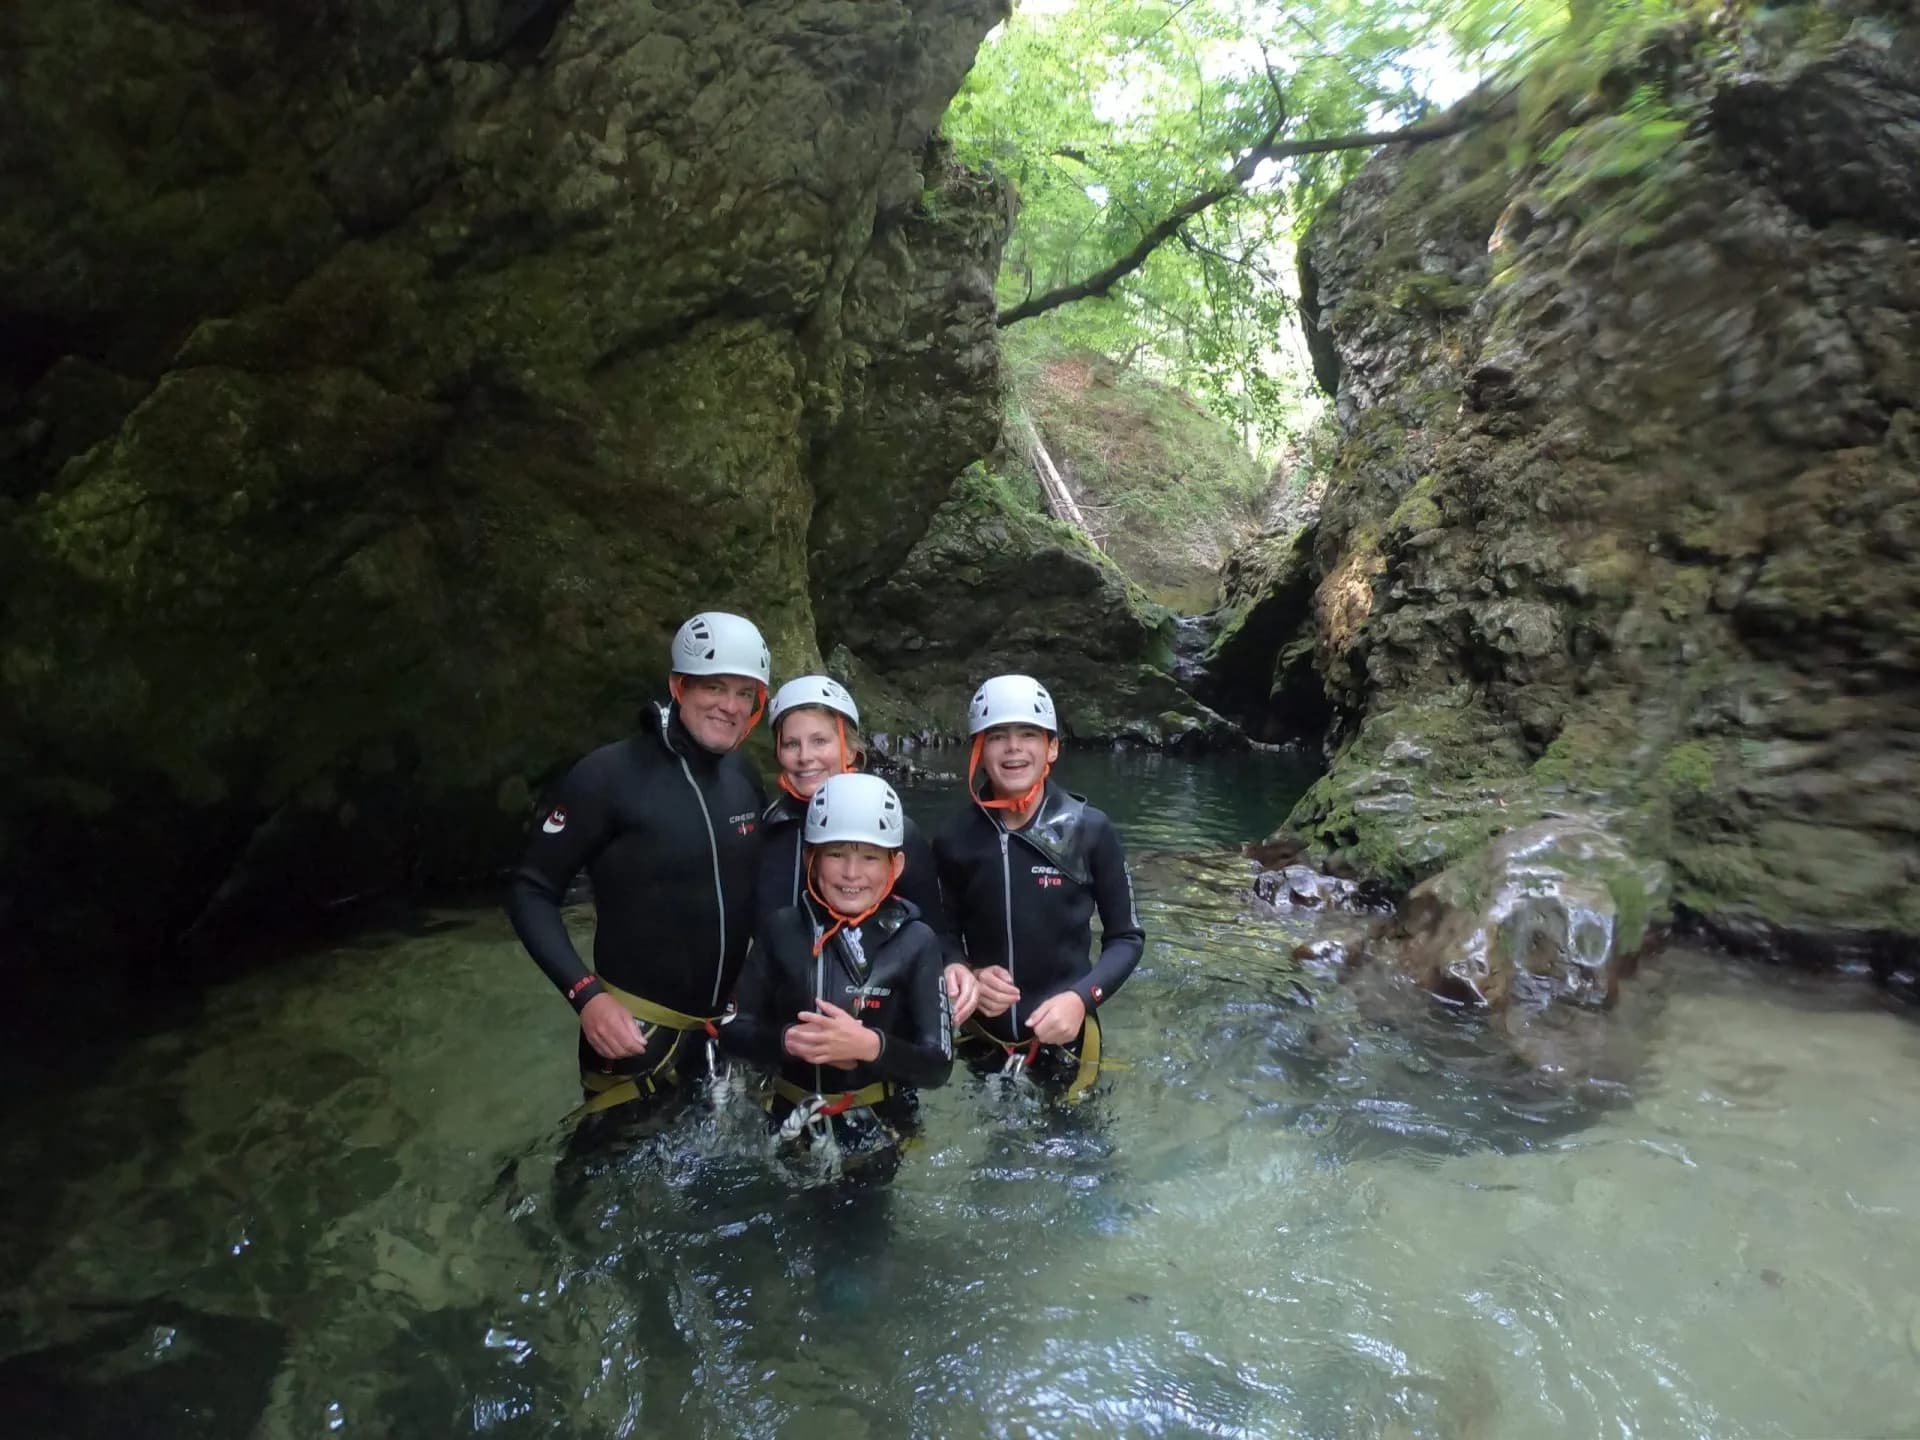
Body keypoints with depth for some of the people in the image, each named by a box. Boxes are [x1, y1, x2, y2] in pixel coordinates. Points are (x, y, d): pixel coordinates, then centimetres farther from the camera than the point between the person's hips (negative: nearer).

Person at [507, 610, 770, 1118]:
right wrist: (586, 996, -24)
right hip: (637, 1027, -6)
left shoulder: (745, 780, 1)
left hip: (729, 1021, 6)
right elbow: (531, 892, -15)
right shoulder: (611, 775, -17)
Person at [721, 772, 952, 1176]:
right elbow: (733, 1031, -4)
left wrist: (871, 1045, -31)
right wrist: (787, 1040, -24)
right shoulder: (782, 928, -8)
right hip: (791, 1128, 2)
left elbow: (938, 1065, -14)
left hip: (878, 1135, -1)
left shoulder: (915, 942, -13)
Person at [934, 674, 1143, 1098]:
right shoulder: (955, 840, -6)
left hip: (1065, 1036, -1)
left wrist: (1082, 997, -19)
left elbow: (1127, 937, -4)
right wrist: (968, 977, -15)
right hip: (983, 1038, 2)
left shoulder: (1091, 830, -10)